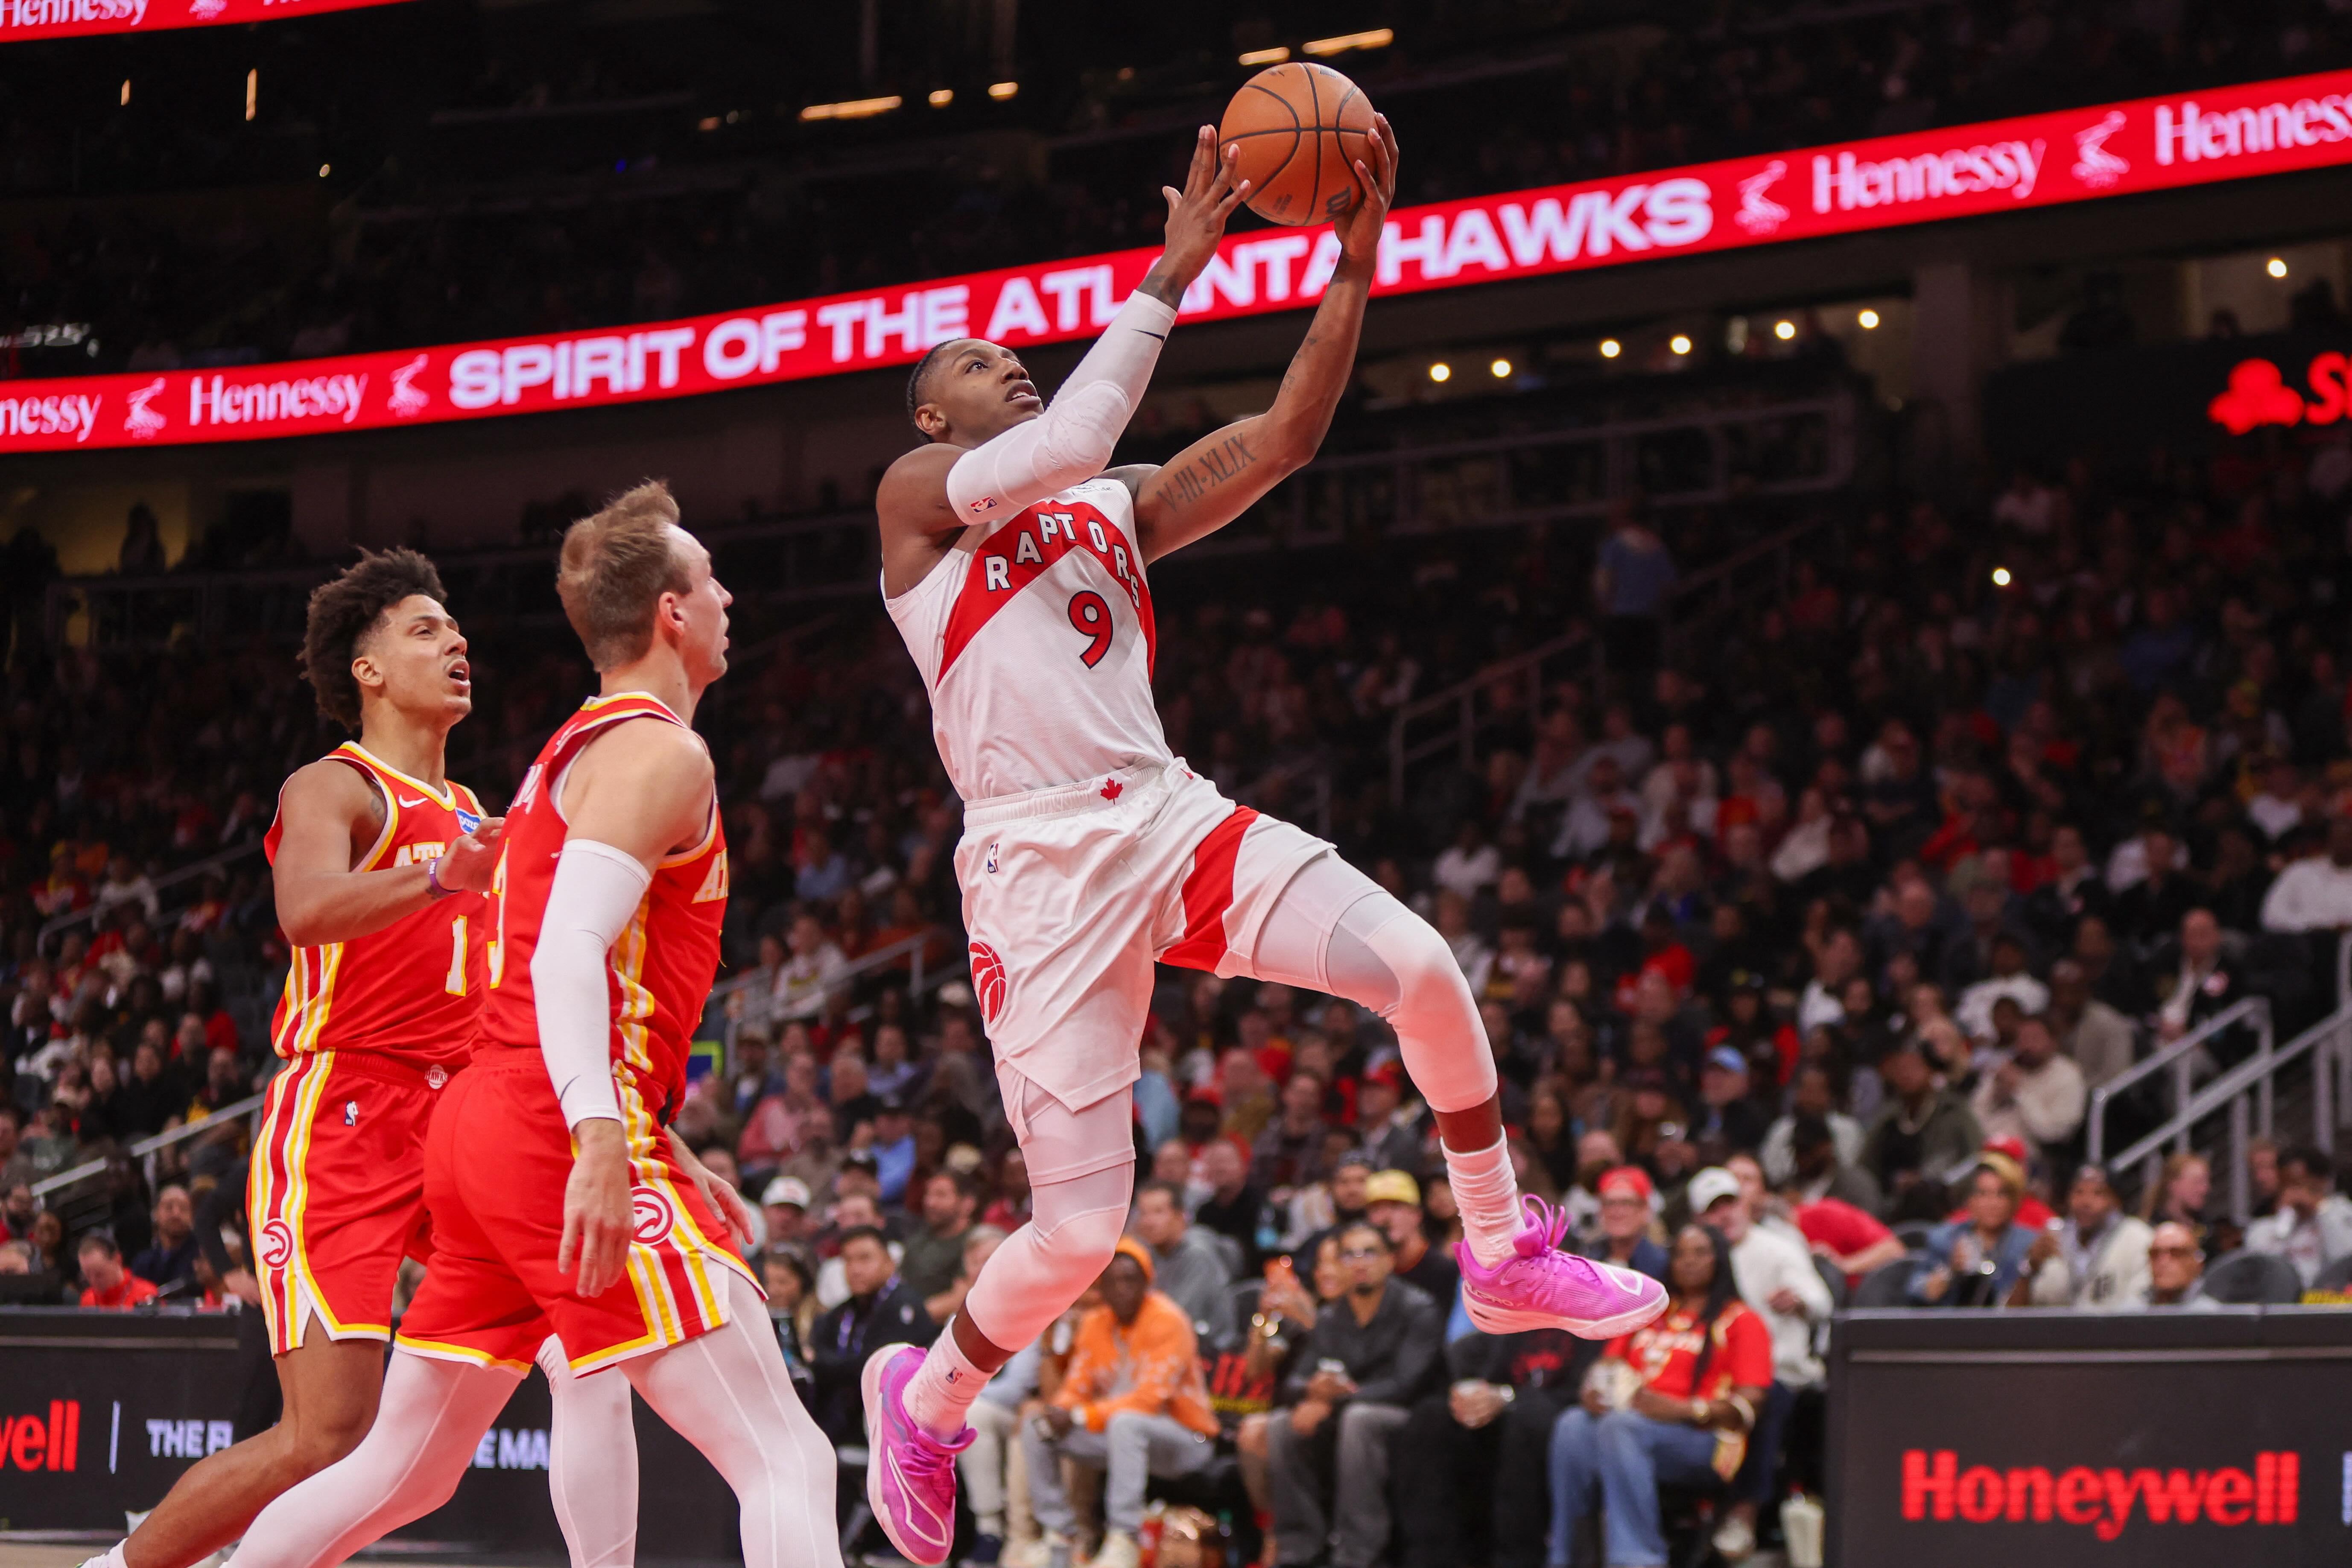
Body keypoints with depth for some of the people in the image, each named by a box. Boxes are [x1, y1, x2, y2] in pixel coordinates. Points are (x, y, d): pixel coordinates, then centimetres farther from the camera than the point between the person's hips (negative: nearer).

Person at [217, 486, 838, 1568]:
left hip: (483, 1118, 10)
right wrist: (603, 1141, -31)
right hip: (557, 1128, -10)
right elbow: (569, 951, -20)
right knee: (785, 1460, -15)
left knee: (401, 1473, 18)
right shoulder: (660, 752, -6)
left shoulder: (574, 750, 24)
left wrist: (668, 1157, 29)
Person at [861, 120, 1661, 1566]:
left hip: (1172, 819, 6)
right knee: (1080, 1230, -7)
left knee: (1423, 970, -15)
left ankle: (1508, 1261, 5)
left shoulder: (1118, 510, 21)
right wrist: (1173, 274, -12)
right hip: (1042, 863, -5)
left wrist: (1357, 263, 1)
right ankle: (925, 1400, 23)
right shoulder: (917, 494, 2)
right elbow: (1069, 441, -17)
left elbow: (1285, 438, 10)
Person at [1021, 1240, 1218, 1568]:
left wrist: (1080, 1417, -27)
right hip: (1113, 1434, 7)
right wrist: (1059, 1412, -20)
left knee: (1125, 1423, -39)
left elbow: (1152, 1398, -23)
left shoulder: (1168, 1320, -15)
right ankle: (1058, 1537, -3)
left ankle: (1124, 1540, -37)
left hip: (1186, 1439, -7)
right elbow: (1076, 1390, 6)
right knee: (1035, 1432, -8)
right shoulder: (1094, 1324, 5)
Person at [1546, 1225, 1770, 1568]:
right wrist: (1593, 1390, -5)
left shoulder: (1741, 1321, 10)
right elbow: (1609, 1363, 21)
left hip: (1701, 1438, -4)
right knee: (1573, 1426, -30)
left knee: (1621, 1426, -36)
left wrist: (1680, 1409, -17)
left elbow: (1750, 1403, -2)